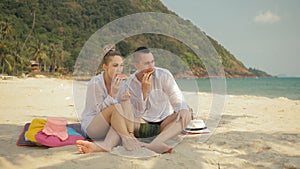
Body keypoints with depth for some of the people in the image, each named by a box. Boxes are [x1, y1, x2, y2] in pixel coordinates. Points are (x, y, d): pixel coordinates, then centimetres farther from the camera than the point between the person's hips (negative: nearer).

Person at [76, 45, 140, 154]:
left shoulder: (120, 83, 1)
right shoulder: (95, 83, -15)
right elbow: (98, 110, -18)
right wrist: (113, 95, -28)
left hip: (111, 127, 6)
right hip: (91, 126, -6)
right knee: (115, 106, -30)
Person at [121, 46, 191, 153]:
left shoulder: (164, 75, -8)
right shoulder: (130, 85, -7)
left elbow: (176, 98, -9)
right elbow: (137, 114, -12)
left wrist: (183, 108, -34)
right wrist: (144, 90, -25)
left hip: (165, 120, 1)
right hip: (144, 123, 0)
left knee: (186, 116, -29)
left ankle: (154, 144, -50)